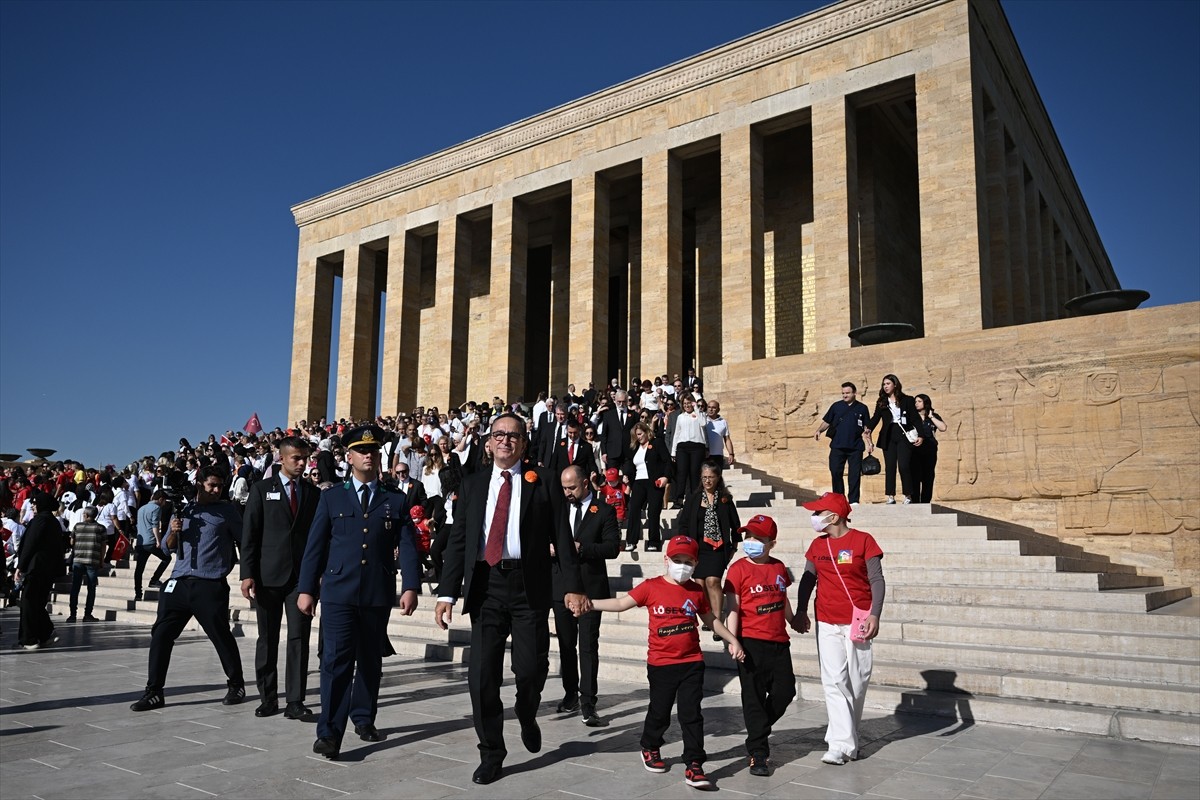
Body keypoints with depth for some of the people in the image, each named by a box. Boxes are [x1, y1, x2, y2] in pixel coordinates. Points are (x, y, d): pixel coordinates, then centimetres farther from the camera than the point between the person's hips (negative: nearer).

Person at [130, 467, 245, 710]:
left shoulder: (226, 510, 2)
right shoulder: (183, 509, 13)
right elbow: (169, 546, 18)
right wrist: (174, 532, -2)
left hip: (211, 586, -4)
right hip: (179, 581, 4)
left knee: (221, 635, 0)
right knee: (161, 634, 2)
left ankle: (236, 685, 17)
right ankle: (154, 691, 12)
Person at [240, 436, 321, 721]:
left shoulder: (313, 494, 10)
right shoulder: (262, 489, 3)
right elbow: (250, 534, -1)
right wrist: (248, 573, -8)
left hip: (303, 576, 1)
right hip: (269, 575, -1)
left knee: (299, 638, -2)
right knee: (267, 639, 7)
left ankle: (295, 701, 2)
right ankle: (268, 698, 18)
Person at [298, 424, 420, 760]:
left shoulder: (396, 501, 9)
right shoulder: (331, 497, 8)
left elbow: (407, 547, 1)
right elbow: (315, 546, 6)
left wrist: (410, 586, -11)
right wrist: (306, 588, 1)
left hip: (378, 594, 2)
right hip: (338, 592, -2)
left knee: (371, 660, 12)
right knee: (337, 660, -7)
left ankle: (364, 718, 28)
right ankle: (329, 732, -4)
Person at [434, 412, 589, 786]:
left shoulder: (543, 482, 4)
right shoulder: (472, 484, 11)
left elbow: (561, 538, -1)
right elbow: (457, 541, 8)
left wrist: (572, 587, -10)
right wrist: (447, 592, 0)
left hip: (528, 585, -2)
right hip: (485, 586, 2)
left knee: (531, 668, -2)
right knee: (481, 674, 2)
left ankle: (527, 719, 34)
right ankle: (491, 756, 20)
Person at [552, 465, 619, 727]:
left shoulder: (604, 511, 0)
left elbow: (613, 547, -8)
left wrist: (581, 547, -18)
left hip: (590, 587, -4)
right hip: (561, 586, 4)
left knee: (588, 645, -5)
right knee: (566, 644, 12)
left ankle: (587, 702, -1)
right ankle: (570, 694, 25)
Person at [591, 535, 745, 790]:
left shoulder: (697, 591, 3)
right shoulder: (651, 587, -6)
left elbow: (710, 619, 16)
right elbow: (621, 603, -8)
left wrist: (732, 640, 12)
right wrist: (589, 603, -18)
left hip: (692, 664, 2)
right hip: (661, 664, -1)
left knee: (691, 714, -2)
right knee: (659, 712, 12)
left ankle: (694, 767, 4)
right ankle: (650, 748, 38)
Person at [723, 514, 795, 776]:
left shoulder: (779, 568, 7)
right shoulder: (738, 569, -7)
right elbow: (733, 608, -9)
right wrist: (732, 641, -16)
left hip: (779, 641, 5)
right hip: (751, 643, -5)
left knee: (785, 691, 8)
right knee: (754, 696, 0)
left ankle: (758, 731, 32)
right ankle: (758, 753, 9)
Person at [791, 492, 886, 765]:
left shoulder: (863, 541, -4)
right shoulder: (817, 545, 9)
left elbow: (877, 580, -5)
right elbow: (808, 579, 14)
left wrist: (874, 615, -13)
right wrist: (800, 612, 8)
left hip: (857, 623, -3)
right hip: (827, 623, 3)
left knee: (857, 683, 5)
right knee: (834, 682, -5)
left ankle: (842, 735, 21)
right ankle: (843, 744, -3)